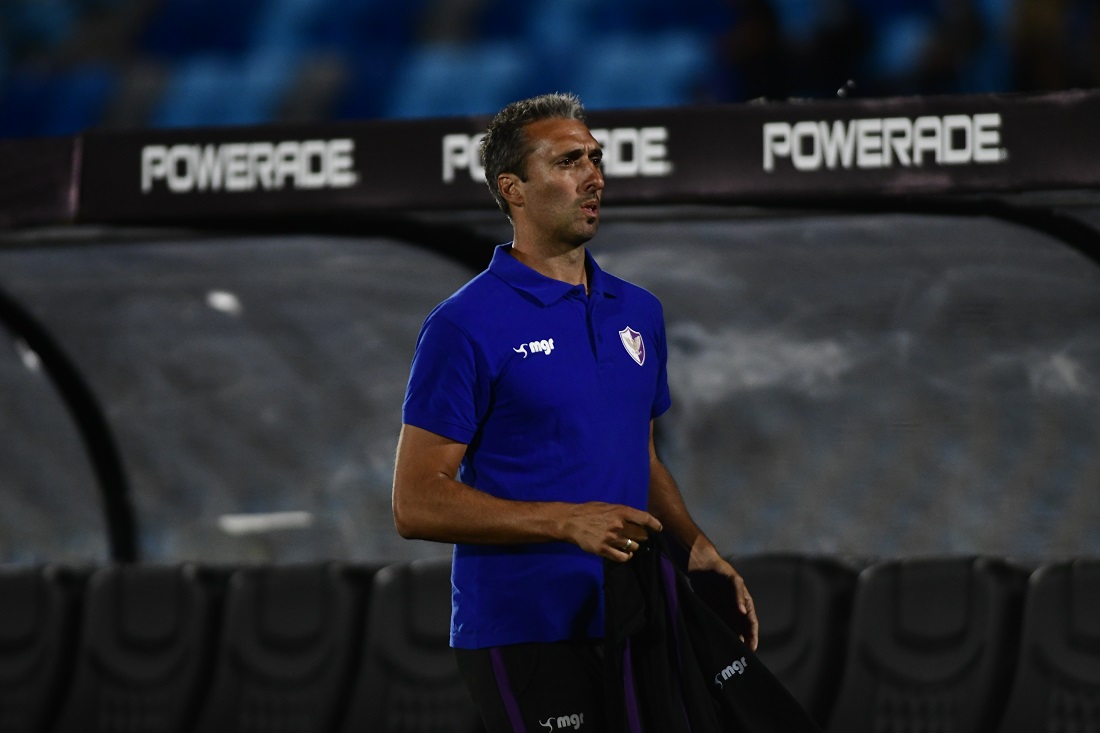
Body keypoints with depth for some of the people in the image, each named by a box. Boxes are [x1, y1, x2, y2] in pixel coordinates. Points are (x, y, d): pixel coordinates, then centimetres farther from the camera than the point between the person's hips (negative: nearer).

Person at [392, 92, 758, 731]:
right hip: (524, 629, -6)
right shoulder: (466, 325, -9)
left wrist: (697, 547, 5)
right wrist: (568, 521, -21)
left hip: (629, 624, 6)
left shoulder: (639, 313, 12)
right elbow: (418, 502, -12)